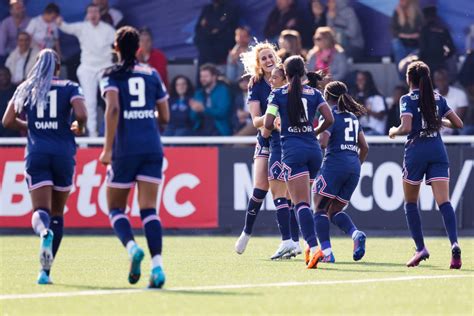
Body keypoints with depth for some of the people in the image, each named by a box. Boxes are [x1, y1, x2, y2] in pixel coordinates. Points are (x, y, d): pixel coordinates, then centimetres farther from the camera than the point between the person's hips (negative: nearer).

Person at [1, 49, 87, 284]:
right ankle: (46, 270, 9)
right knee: (57, 213, 13)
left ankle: (44, 232, -44)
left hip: (36, 153, 0)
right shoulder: (69, 88, 4)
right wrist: (78, 129, 10)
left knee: (41, 210, -6)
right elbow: (81, 114, -12)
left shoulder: (25, 88, 11)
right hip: (63, 153, 0)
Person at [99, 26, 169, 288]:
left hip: (125, 148, -3)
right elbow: (164, 117, 13)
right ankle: (157, 265, -20)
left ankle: (131, 247, -17)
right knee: (149, 208, -3)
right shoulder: (152, 75, 12)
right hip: (152, 148, 3)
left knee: (115, 208, 11)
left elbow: (113, 109, -15)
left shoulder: (112, 75, 2)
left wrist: (107, 148, -15)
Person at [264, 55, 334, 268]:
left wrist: (272, 127, 19)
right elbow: (329, 119, 0)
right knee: (302, 199, 19)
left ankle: (314, 248, -27)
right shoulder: (314, 93, 10)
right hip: (314, 150, 4)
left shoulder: (278, 94, 2)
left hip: (292, 149, -4)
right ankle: (310, 245, 15)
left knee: (301, 202, -11)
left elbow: (268, 124, -5)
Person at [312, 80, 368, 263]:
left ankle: (326, 251, -14)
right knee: (335, 211, 14)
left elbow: (322, 142, -14)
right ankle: (356, 234, -14)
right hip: (354, 166, 7)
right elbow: (364, 147, 19)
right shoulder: (353, 117, 20)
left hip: (335, 163, -7)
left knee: (320, 209, 1)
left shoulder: (331, 114, -2)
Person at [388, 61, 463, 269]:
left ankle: (420, 248, 6)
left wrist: (394, 131, 6)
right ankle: (454, 244, -30)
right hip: (438, 152, 3)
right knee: (444, 202, -9)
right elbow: (458, 123, 13)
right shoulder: (438, 98, 12)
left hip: (416, 151, -3)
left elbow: (406, 127, -14)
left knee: (410, 203, 15)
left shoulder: (408, 99, -2)